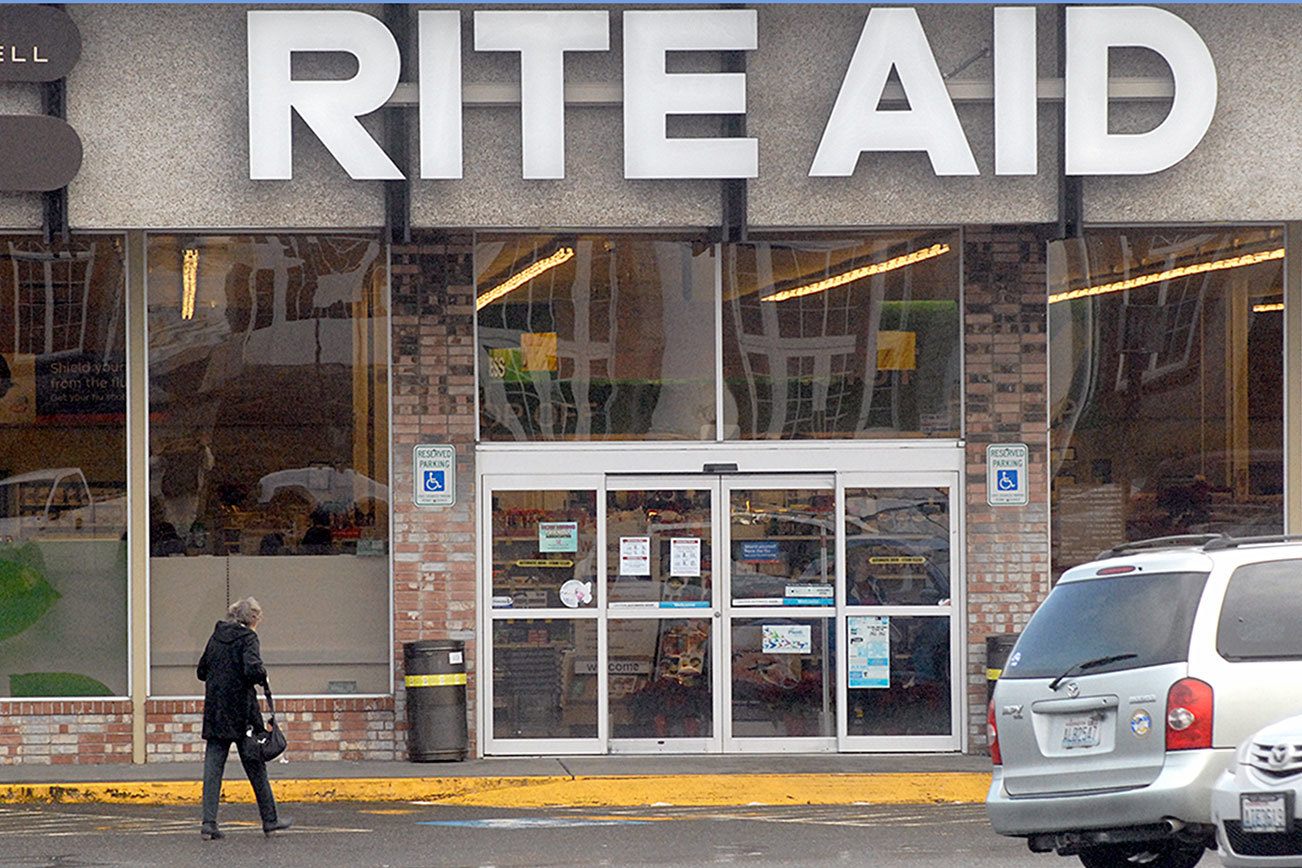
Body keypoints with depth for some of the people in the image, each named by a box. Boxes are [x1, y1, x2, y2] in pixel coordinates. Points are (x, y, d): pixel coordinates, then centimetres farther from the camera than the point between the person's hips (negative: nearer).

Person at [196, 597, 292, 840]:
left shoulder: (217, 637, 11)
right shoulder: (247, 638, -8)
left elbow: (202, 672, 18)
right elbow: (253, 668, -23)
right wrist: (263, 678, -4)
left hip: (214, 712, 5)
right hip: (241, 712, -5)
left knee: (213, 768, 1)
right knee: (255, 766, 7)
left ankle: (209, 822, -7)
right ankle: (269, 820, 16)